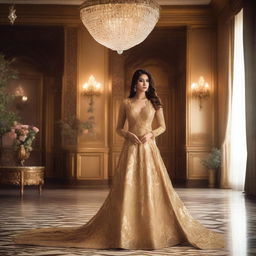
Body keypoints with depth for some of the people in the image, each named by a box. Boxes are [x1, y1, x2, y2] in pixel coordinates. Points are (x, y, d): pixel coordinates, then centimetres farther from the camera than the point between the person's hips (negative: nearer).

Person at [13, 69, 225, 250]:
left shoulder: (154, 102, 7)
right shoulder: (126, 103, 6)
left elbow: (163, 127, 9)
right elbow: (119, 128, 9)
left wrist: (151, 134, -10)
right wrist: (129, 135, -11)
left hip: (149, 149, 1)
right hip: (131, 149, 0)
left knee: (152, 189, -3)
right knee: (127, 190, -5)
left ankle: (154, 231, 8)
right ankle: (124, 232, 4)